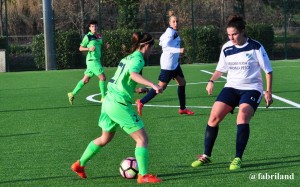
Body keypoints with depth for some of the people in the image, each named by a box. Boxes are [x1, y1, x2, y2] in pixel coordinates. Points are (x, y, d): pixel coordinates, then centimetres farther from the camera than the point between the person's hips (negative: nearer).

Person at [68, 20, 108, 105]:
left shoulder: (99, 36, 11)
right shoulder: (88, 37, -8)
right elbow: (80, 48, -4)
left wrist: (106, 46, 4)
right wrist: (89, 48, -21)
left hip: (97, 60, 8)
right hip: (92, 60, -8)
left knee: (85, 80, 13)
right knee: (102, 77, -11)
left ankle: (72, 94, 22)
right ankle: (104, 97, -3)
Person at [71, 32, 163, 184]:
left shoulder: (127, 58, 15)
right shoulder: (138, 59, -11)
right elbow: (134, 74, -33)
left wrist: (136, 90, 31)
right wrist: (153, 85, -42)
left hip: (109, 101, 9)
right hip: (120, 104, -9)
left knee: (105, 138, 26)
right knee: (142, 138, -4)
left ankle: (79, 165, 35)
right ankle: (143, 175, -7)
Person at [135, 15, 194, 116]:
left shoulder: (174, 32, 11)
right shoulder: (170, 32, -17)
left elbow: (161, 40, 21)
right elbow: (165, 46, -28)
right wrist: (179, 50, -34)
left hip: (174, 64, 10)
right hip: (168, 64, -10)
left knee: (182, 83, 12)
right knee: (161, 86, -8)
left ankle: (182, 108, 20)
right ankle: (141, 102, -3)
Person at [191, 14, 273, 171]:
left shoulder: (255, 47, -10)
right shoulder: (226, 48, 2)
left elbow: (268, 70, -3)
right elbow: (221, 68, 17)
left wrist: (268, 92, -7)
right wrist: (211, 81, -1)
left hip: (251, 88, -4)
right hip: (231, 87, 4)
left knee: (242, 116, -28)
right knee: (214, 117, -9)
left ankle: (238, 158, -20)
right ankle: (206, 156, 5)